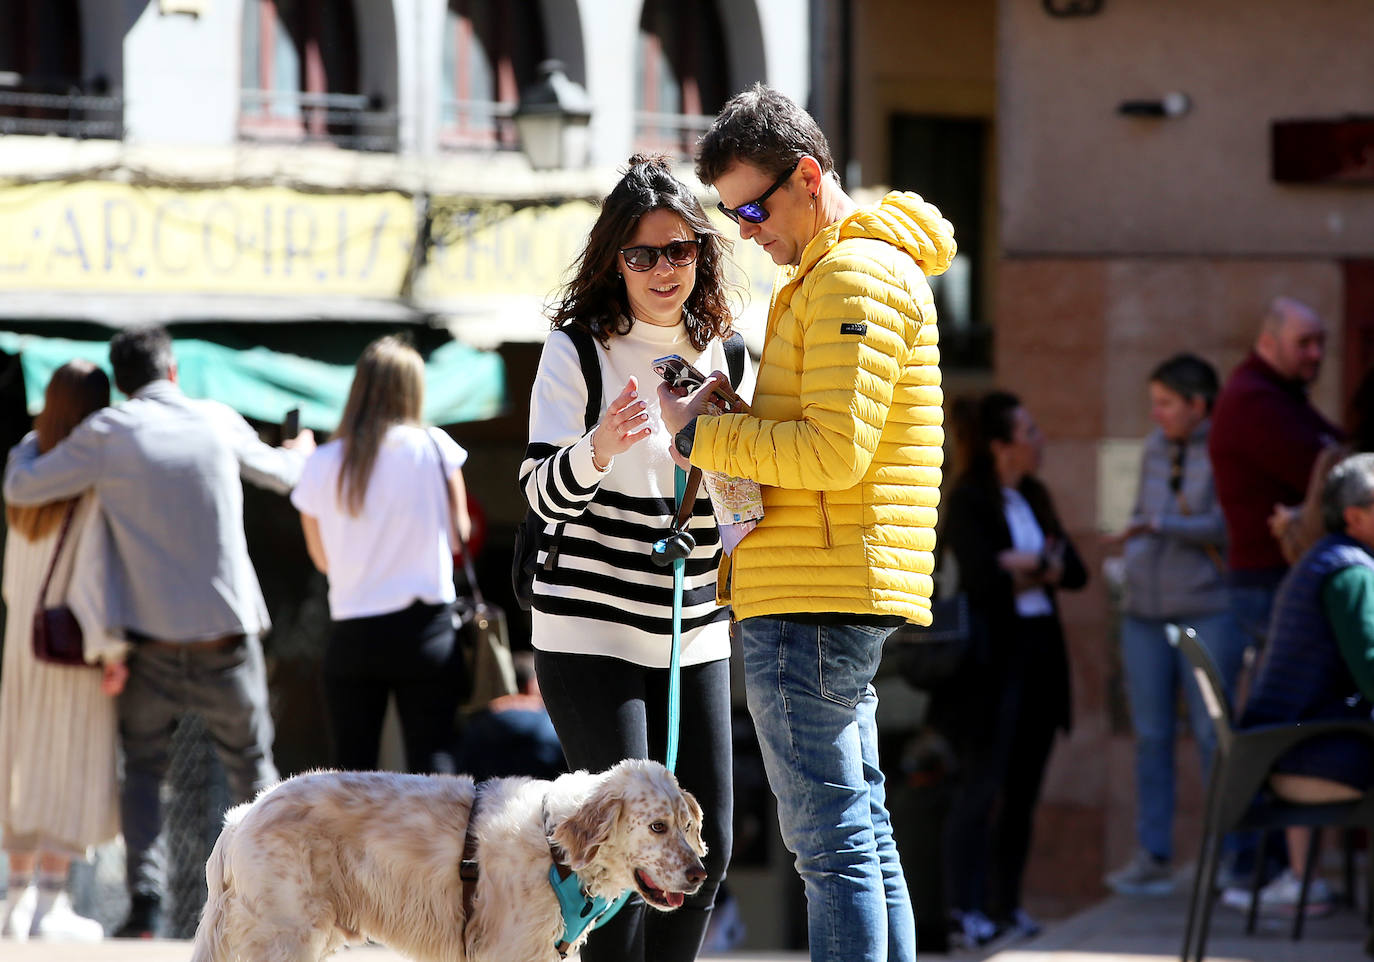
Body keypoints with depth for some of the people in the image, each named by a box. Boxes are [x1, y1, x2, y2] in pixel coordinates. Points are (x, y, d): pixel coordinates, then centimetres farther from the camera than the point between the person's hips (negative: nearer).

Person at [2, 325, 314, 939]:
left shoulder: (108, 433, -6)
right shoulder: (218, 422, 2)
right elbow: (278, 474, 21)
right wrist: (301, 453, 46)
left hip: (153, 641, -1)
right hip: (228, 641, 1)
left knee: (143, 769, 13)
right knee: (251, 767, 16)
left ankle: (146, 901, -3)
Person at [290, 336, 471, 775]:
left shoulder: (321, 464, 1)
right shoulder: (434, 447, -3)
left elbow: (322, 558, 12)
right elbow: (459, 535, 6)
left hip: (352, 635, 1)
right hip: (426, 629, -1)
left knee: (353, 768, 6)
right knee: (432, 758, -1)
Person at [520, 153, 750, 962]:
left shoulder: (727, 357, 9)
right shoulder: (578, 351, -5)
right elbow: (546, 496, -12)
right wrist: (599, 447, -30)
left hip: (693, 631, 5)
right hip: (590, 629, -5)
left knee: (707, 846, 5)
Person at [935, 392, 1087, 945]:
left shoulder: (1034, 499, 15)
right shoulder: (968, 501, -7)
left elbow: (1075, 571, 9)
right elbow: (982, 574, -20)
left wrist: (1023, 568, -9)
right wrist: (1042, 564, -5)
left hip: (1040, 651, 7)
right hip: (992, 655, -7)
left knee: (1023, 786, 7)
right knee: (982, 784, -8)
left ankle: (1006, 903, 12)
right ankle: (966, 907, -7)